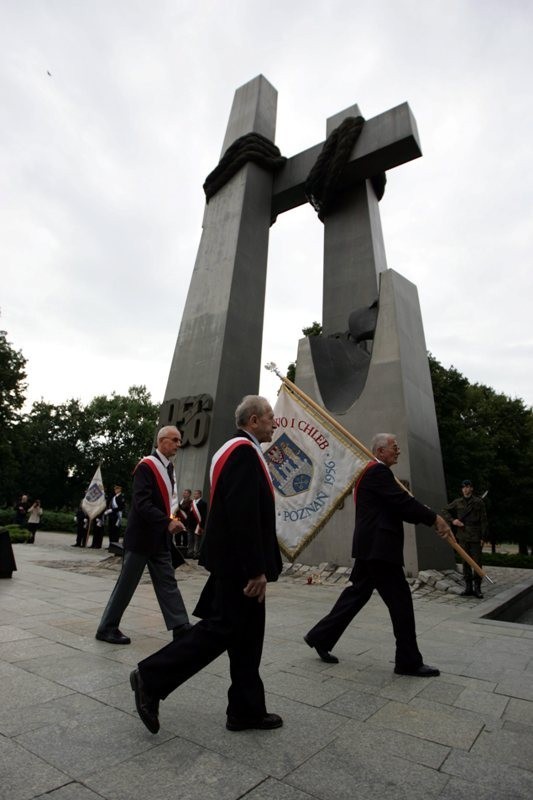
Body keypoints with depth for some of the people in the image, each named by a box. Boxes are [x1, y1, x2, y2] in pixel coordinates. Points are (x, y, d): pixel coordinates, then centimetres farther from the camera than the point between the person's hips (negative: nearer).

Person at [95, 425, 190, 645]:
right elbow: (142, 504, -24)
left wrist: (175, 516, 5)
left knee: (168, 583, 10)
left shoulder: (169, 467, 10)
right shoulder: (146, 466, -17)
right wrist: (168, 523, -28)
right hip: (142, 536, -8)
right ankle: (107, 628, 24)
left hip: (160, 538, 8)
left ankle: (181, 629, 15)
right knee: (126, 584, 6)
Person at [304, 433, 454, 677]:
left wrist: (429, 518, 10)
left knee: (357, 594, 14)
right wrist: (434, 518, -10)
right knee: (401, 602, 2)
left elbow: (397, 507, 19)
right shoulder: (378, 471, -13)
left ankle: (320, 637, 22)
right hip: (378, 548, -11)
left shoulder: (373, 472, 20)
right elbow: (402, 502, -20)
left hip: (371, 547, 11)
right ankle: (409, 661, 16)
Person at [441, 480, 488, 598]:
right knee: (466, 563, 8)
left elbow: (484, 520, -1)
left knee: (477, 562, -1)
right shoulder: (457, 502, 6)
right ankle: (468, 588, 16)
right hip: (463, 537, 3)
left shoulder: (478, 502, -1)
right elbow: (444, 511, 12)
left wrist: (483, 537, -5)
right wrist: (452, 520, -5)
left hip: (475, 537, -3)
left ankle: (477, 588, 9)